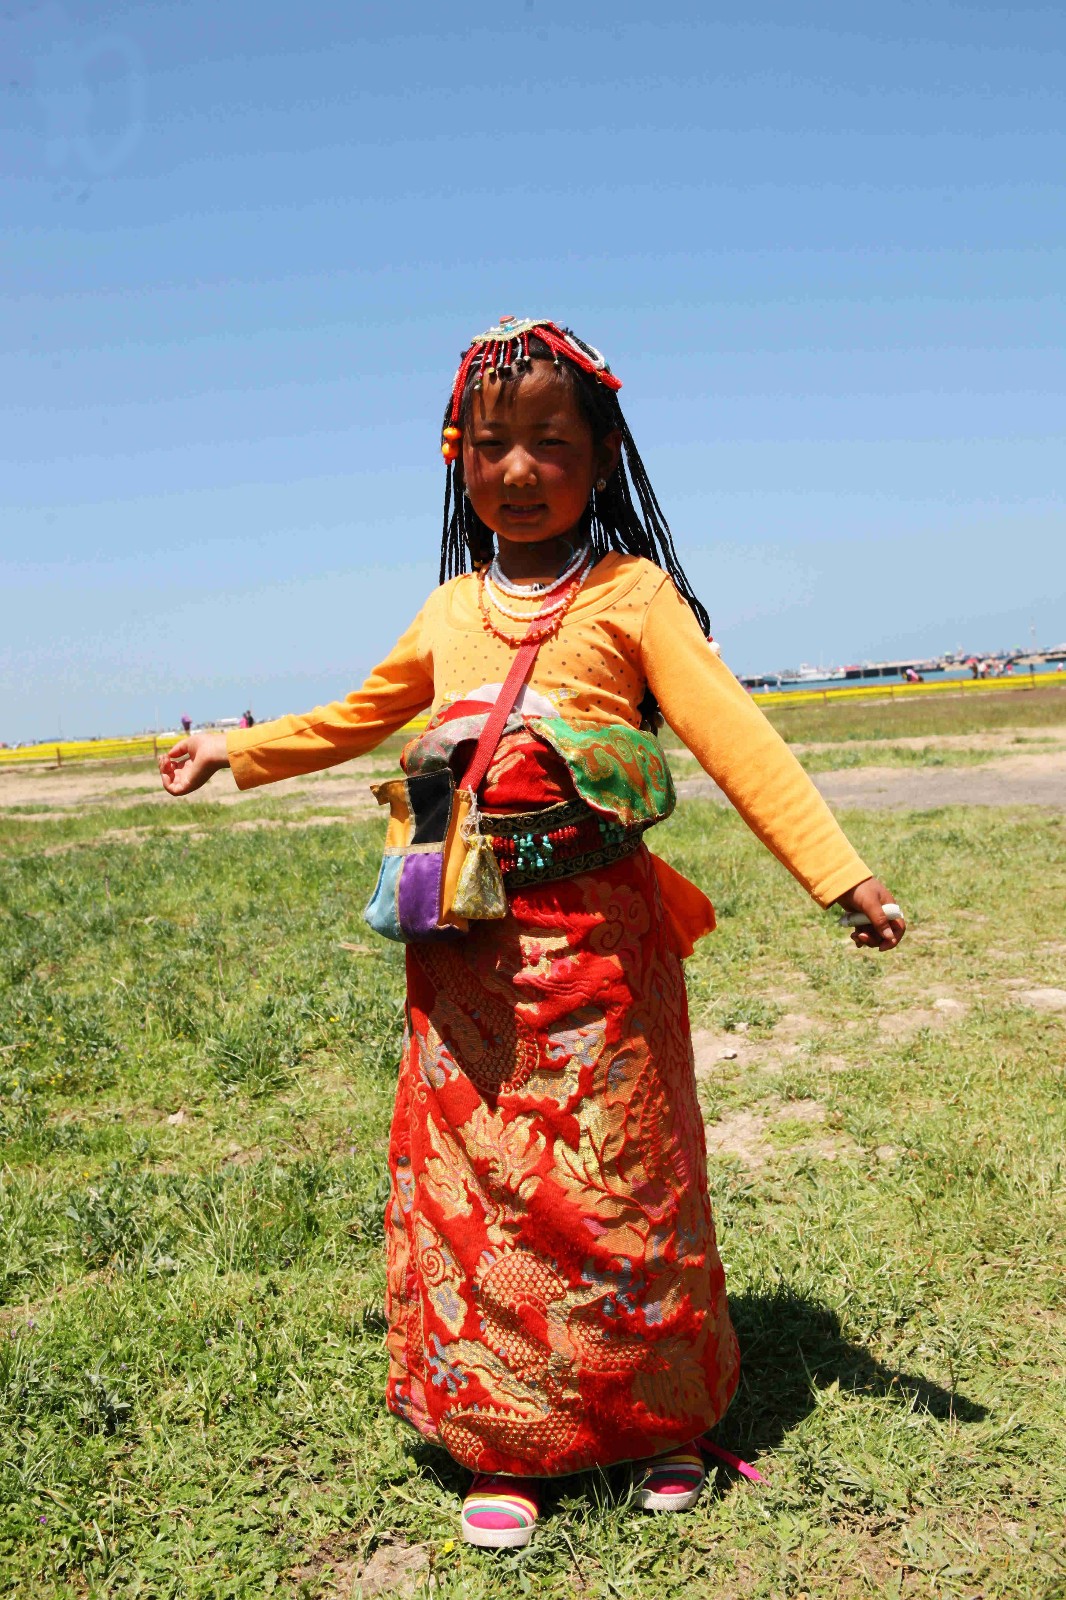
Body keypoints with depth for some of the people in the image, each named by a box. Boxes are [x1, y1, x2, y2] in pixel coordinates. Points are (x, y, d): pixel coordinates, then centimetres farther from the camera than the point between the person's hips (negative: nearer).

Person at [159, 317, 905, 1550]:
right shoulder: (452, 610, 12)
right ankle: (506, 1446, 25)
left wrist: (839, 873, -16)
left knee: (621, 1182, 7)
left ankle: (669, 1418, 30)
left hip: (597, 939, -4)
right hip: (468, 954, 4)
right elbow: (356, 719, 28)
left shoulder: (632, 594, -2)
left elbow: (735, 739, -8)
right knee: (473, 1193, 7)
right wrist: (237, 750, 32)